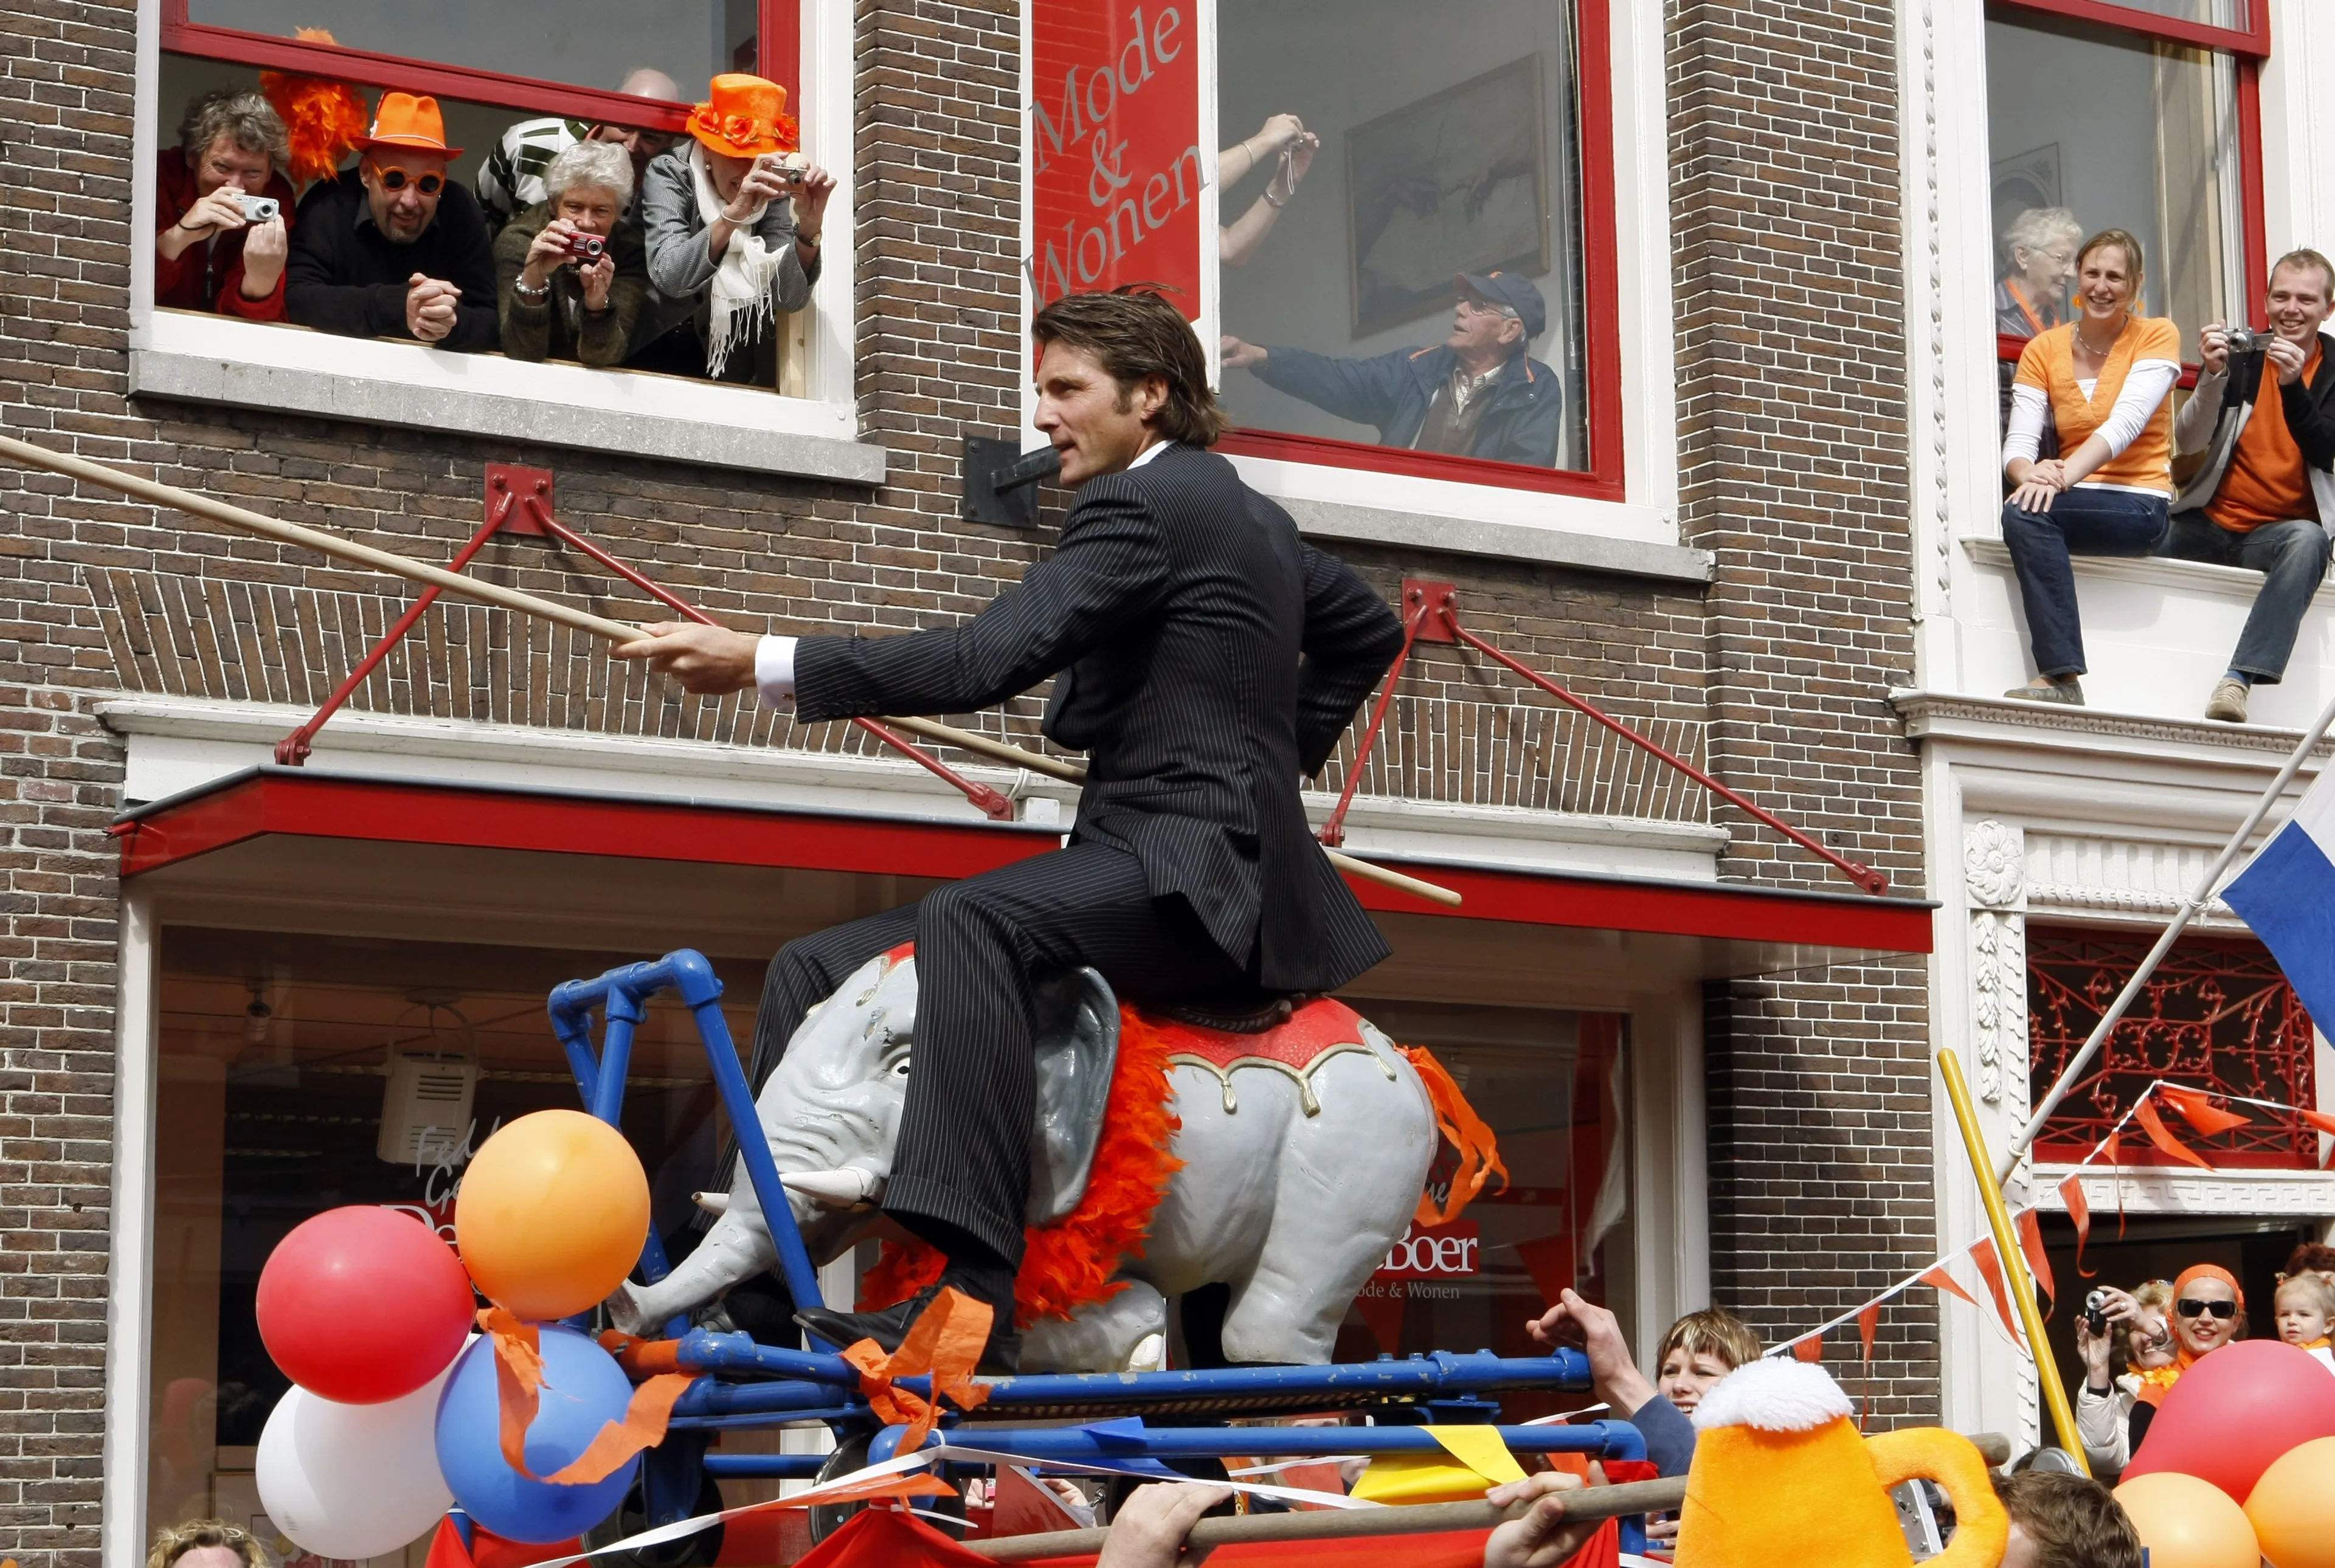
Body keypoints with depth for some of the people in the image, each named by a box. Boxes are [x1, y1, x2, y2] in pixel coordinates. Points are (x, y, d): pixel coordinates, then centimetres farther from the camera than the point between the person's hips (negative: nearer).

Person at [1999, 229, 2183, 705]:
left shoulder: (2157, 336, -1)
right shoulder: (2044, 349, 9)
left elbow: (2126, 424, -16)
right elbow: (2018, 442, -1)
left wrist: (2062, 476, -31)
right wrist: (2030, 473, -26)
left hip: (2140, 505, -4)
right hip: (2078, 502, 4)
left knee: (2026, 512, -30)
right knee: (2025, 509, -27)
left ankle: (2060, 677, -36)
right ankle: (2061, 676, -30)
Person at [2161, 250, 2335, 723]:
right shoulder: (2239, 355, 5)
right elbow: (2187, 444, -5)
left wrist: (2293, 385, -23)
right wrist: (2213, 375, -20)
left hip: (2277, 532, -1)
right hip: (2209, 523, 2)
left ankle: (2239, 679, -45)